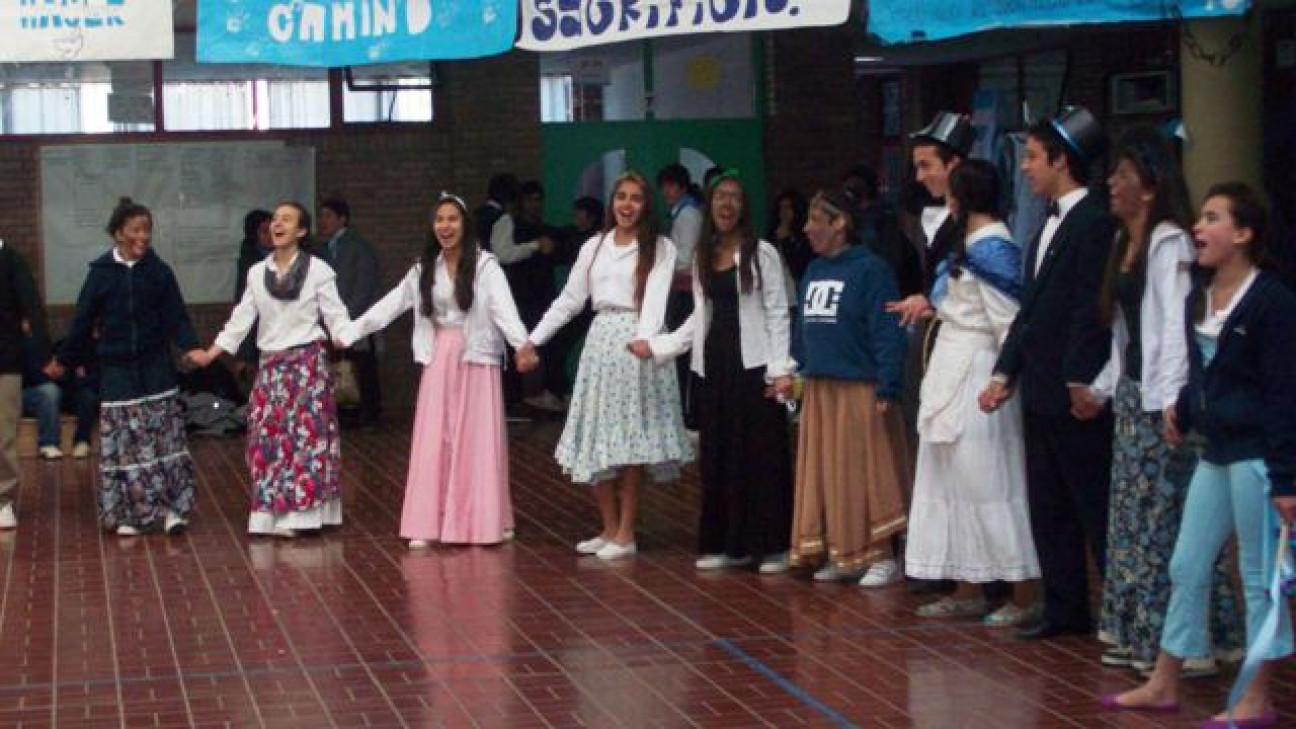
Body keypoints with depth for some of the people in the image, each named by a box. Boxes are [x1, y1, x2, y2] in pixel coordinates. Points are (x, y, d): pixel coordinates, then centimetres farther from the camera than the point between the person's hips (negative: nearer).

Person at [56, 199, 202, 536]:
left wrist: (191, 346, -19)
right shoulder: (101, 273, -2)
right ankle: (129, 512, 9)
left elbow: (176, 316, -2)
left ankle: (169, 508, 3)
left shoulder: (159, 271, 0)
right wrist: (66, 359, 9)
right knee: (123, 441, 0)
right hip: (117, 368, 0)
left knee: (164, 438, -2)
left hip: (155, 366, 0)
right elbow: (83, 320, 5)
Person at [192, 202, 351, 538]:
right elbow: (241, 318, 10)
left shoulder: (318, 270, -4)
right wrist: (211, 354, 5)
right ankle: (271, 514, 8)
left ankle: (299, 514, -2)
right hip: (271, 364, 4)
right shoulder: (257, 273, 9)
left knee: (305, 435, -5)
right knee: (267, 438, 2)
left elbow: (335, 314, -7)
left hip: (308, 362, -4)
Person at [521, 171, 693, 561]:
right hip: (600, 340, 5)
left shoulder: (660, 248, -1)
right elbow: (569, 299, 15)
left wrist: (645, 339, -31)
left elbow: (655, 298, -14)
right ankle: (609, 529, 15)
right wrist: (534, 339, 10)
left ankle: (625, 533, 5)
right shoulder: (594, 247, 12)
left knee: (631, 440, -3)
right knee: (597, 438, 5)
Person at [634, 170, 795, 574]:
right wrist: (657, 345, 9)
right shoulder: (703, 256, 12)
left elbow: (777, 314, -6)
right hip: (713, 365, 5)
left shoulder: (762, 253, -4)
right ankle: (727, 544, 14)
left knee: (761, 454, -4)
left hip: (753, 365, -5)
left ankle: (772, 545, 2)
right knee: (718, 456, 6)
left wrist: (780, 369, -13)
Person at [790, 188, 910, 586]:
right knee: (825, 476, 10)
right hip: (819, 392, 7)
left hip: (859, 391, -7)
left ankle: (881, 557, 7)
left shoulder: (870, 269, -11)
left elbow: (888, 333, -15)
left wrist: (887, 389, -19)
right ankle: (840, 555, 20)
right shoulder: (813, 271, 13)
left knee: (864, 474, -2)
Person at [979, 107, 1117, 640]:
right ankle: (1065, 609, 21)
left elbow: (1092, 311, -19)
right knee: (1048, 510, 13)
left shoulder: (1095, 222, -14)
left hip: (1076, 397, -9)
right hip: (1040, 394, 9)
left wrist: (1082, 384, -20)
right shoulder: (1049, 225, 15)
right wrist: (1005, 374, 12)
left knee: (1096, 507, -1)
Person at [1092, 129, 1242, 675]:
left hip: (1160, 401, -9)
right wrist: (1104, 387, 20)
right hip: (1131, 396, 9)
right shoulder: (1125, 242, 16)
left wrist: (1171, 401, -25)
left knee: (1169, 519, -7)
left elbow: (1176, 324, -19)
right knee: (1132, 517, 11)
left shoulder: (1169, 243, -12)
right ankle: (1136, 632, 18)